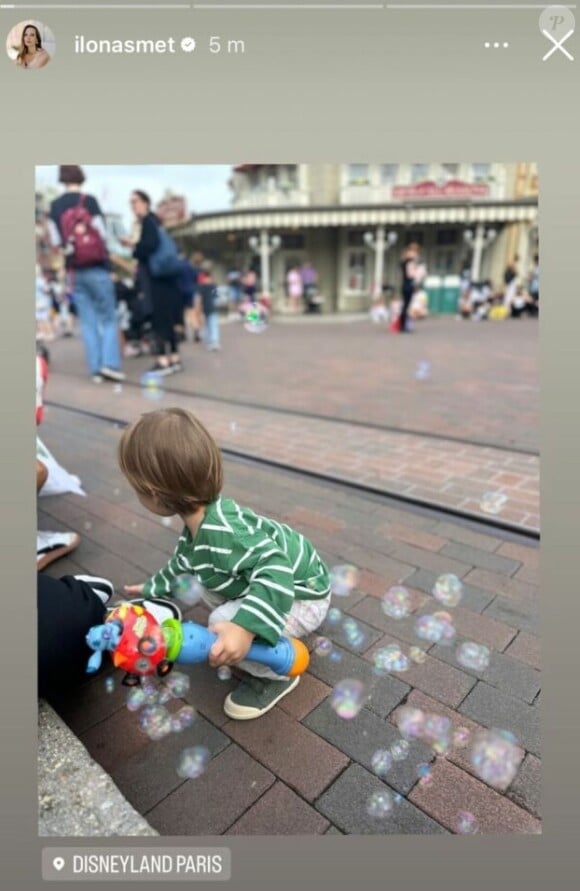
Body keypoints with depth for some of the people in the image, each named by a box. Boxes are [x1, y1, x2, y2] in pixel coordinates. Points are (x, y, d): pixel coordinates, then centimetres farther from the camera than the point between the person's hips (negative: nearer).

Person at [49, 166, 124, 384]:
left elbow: (56, 240, 5)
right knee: (108, 318, 3)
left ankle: (95, 368, 4)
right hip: (97, 268, -3)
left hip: (74, 271, 4)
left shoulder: (54, 206, 6)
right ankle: (110, 363, -10)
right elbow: (102, 234, -6)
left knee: (87, 321, 6)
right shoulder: (89, 201, -5)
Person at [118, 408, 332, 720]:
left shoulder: (222, 531, -37)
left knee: (224, 626, -25)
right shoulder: (198, 527, -3)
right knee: (207, 582, 16)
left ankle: (275, 675, 3)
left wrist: (244, 627, -55)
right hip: (272, 585, 10)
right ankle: (272, 646, 20)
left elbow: (275, 569, -45)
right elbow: (182, 562, 19)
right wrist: (153, 588, 35)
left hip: (302, 596, -9)